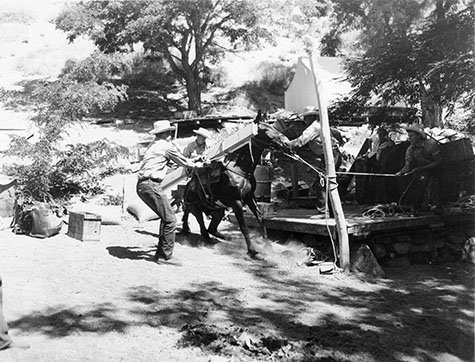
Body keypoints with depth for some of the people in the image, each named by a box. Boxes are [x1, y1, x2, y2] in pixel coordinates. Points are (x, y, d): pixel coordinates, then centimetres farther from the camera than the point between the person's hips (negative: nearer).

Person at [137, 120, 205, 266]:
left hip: (142, 185, 10)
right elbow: (183, 161, 5)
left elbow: (169, 160, 35)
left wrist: (191, 162, 42)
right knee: (170, 219, -6)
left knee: (165, 218, 17)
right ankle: (165, 256, -2)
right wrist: (197, 165, 24)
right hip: (151, 185, -10)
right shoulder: (166, 145, -5)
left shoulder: (154, 145, 23)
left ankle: (160, 253, 20)